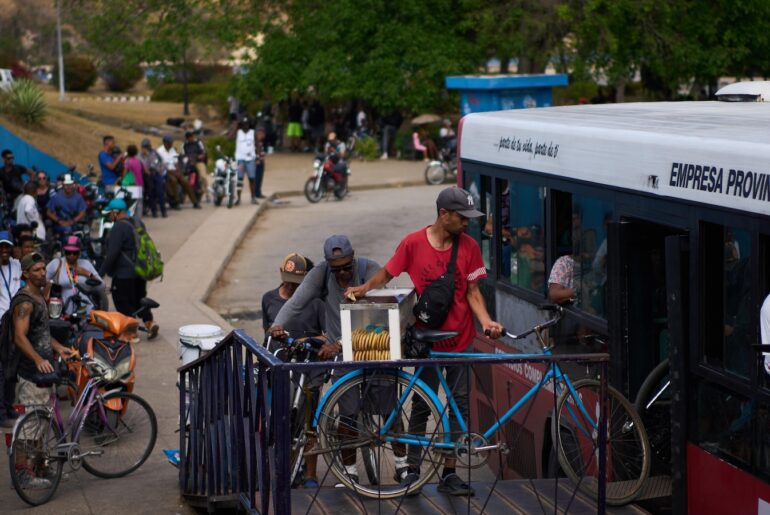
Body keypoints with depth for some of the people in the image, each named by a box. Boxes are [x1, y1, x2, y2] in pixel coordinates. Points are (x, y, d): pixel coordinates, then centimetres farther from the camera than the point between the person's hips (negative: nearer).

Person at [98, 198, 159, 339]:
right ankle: (149, 322, 5)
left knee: (123, 303, 3)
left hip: (124, 273, -8)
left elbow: (112, 253, -22)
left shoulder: (119, 227, -18)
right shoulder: (138, 223, 8)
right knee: (139, 299, 20)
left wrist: (102, 272, -17)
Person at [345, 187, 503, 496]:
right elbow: (387, 273, 3)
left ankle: (449, 473, 12)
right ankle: (412, 468, 16)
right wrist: (365, 288, -15)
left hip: (460, 339, 2)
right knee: (422, 404, 4)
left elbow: (472, 291, 0)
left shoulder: (469, 246, -2)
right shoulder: (414, 243, -7)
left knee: (459, 405, 4)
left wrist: (486, 320, -14)